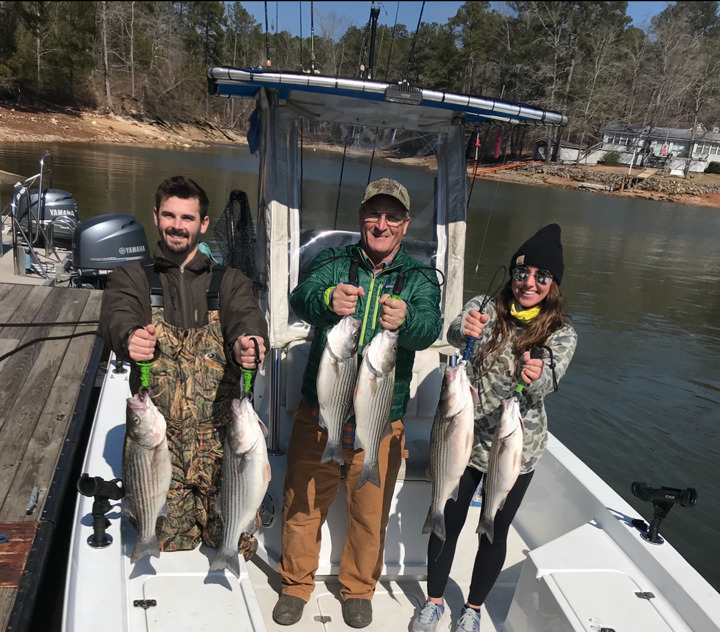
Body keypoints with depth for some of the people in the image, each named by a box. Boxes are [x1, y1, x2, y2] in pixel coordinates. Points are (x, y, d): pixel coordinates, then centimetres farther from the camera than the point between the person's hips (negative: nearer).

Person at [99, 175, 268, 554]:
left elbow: (247, 320, -11)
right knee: (168, 552, 2)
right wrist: (129, 339, -40)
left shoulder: (229, 283, 11)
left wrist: (246, 346, -39)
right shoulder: (130, 278, 10)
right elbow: (117, 317, -13)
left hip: (221, 437, 0)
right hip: (157, 440, 0)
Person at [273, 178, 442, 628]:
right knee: (303, 505, 13)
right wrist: (327, 300, -45)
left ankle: (358, 589, 41)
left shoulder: (419, 279, -1)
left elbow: (428, 329, -21)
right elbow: (301, 298, -21)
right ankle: (296, 584, 38)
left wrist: (405, 319, -45)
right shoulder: (334, 264, -1)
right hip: (318, 414, 0)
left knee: (370, 513, 14)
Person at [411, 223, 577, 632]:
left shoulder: (561, 334, -8)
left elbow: (549, 382, -27)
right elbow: (454, 334, -27)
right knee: (447, 522, 11)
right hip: (463, 438, 1)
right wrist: (465, 330, -52)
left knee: (495, 532, 14)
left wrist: (536, 376, -51)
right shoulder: (484, 308, -5)